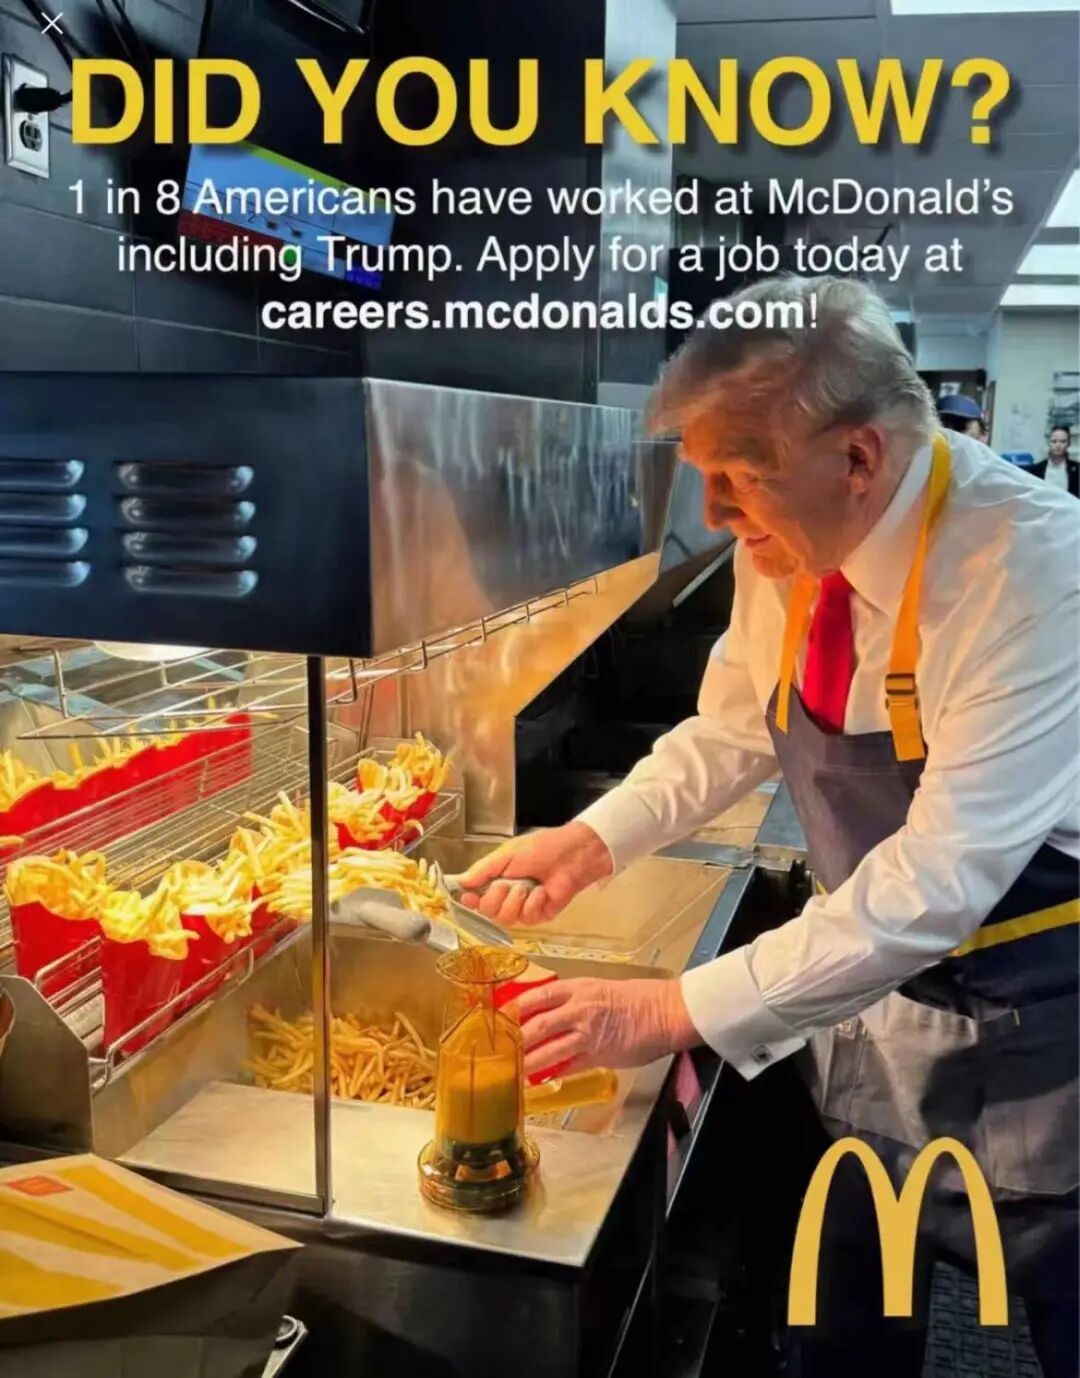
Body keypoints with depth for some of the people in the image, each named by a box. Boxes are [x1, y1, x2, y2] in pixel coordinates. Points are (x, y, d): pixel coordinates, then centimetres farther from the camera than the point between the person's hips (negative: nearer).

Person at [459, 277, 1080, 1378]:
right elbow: (732, 731, 7)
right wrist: (592, 842, -6)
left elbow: (944, 875, -32)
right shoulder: (785, 548, -9)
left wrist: (678, 1010, -31)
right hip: (867, 986, 6)